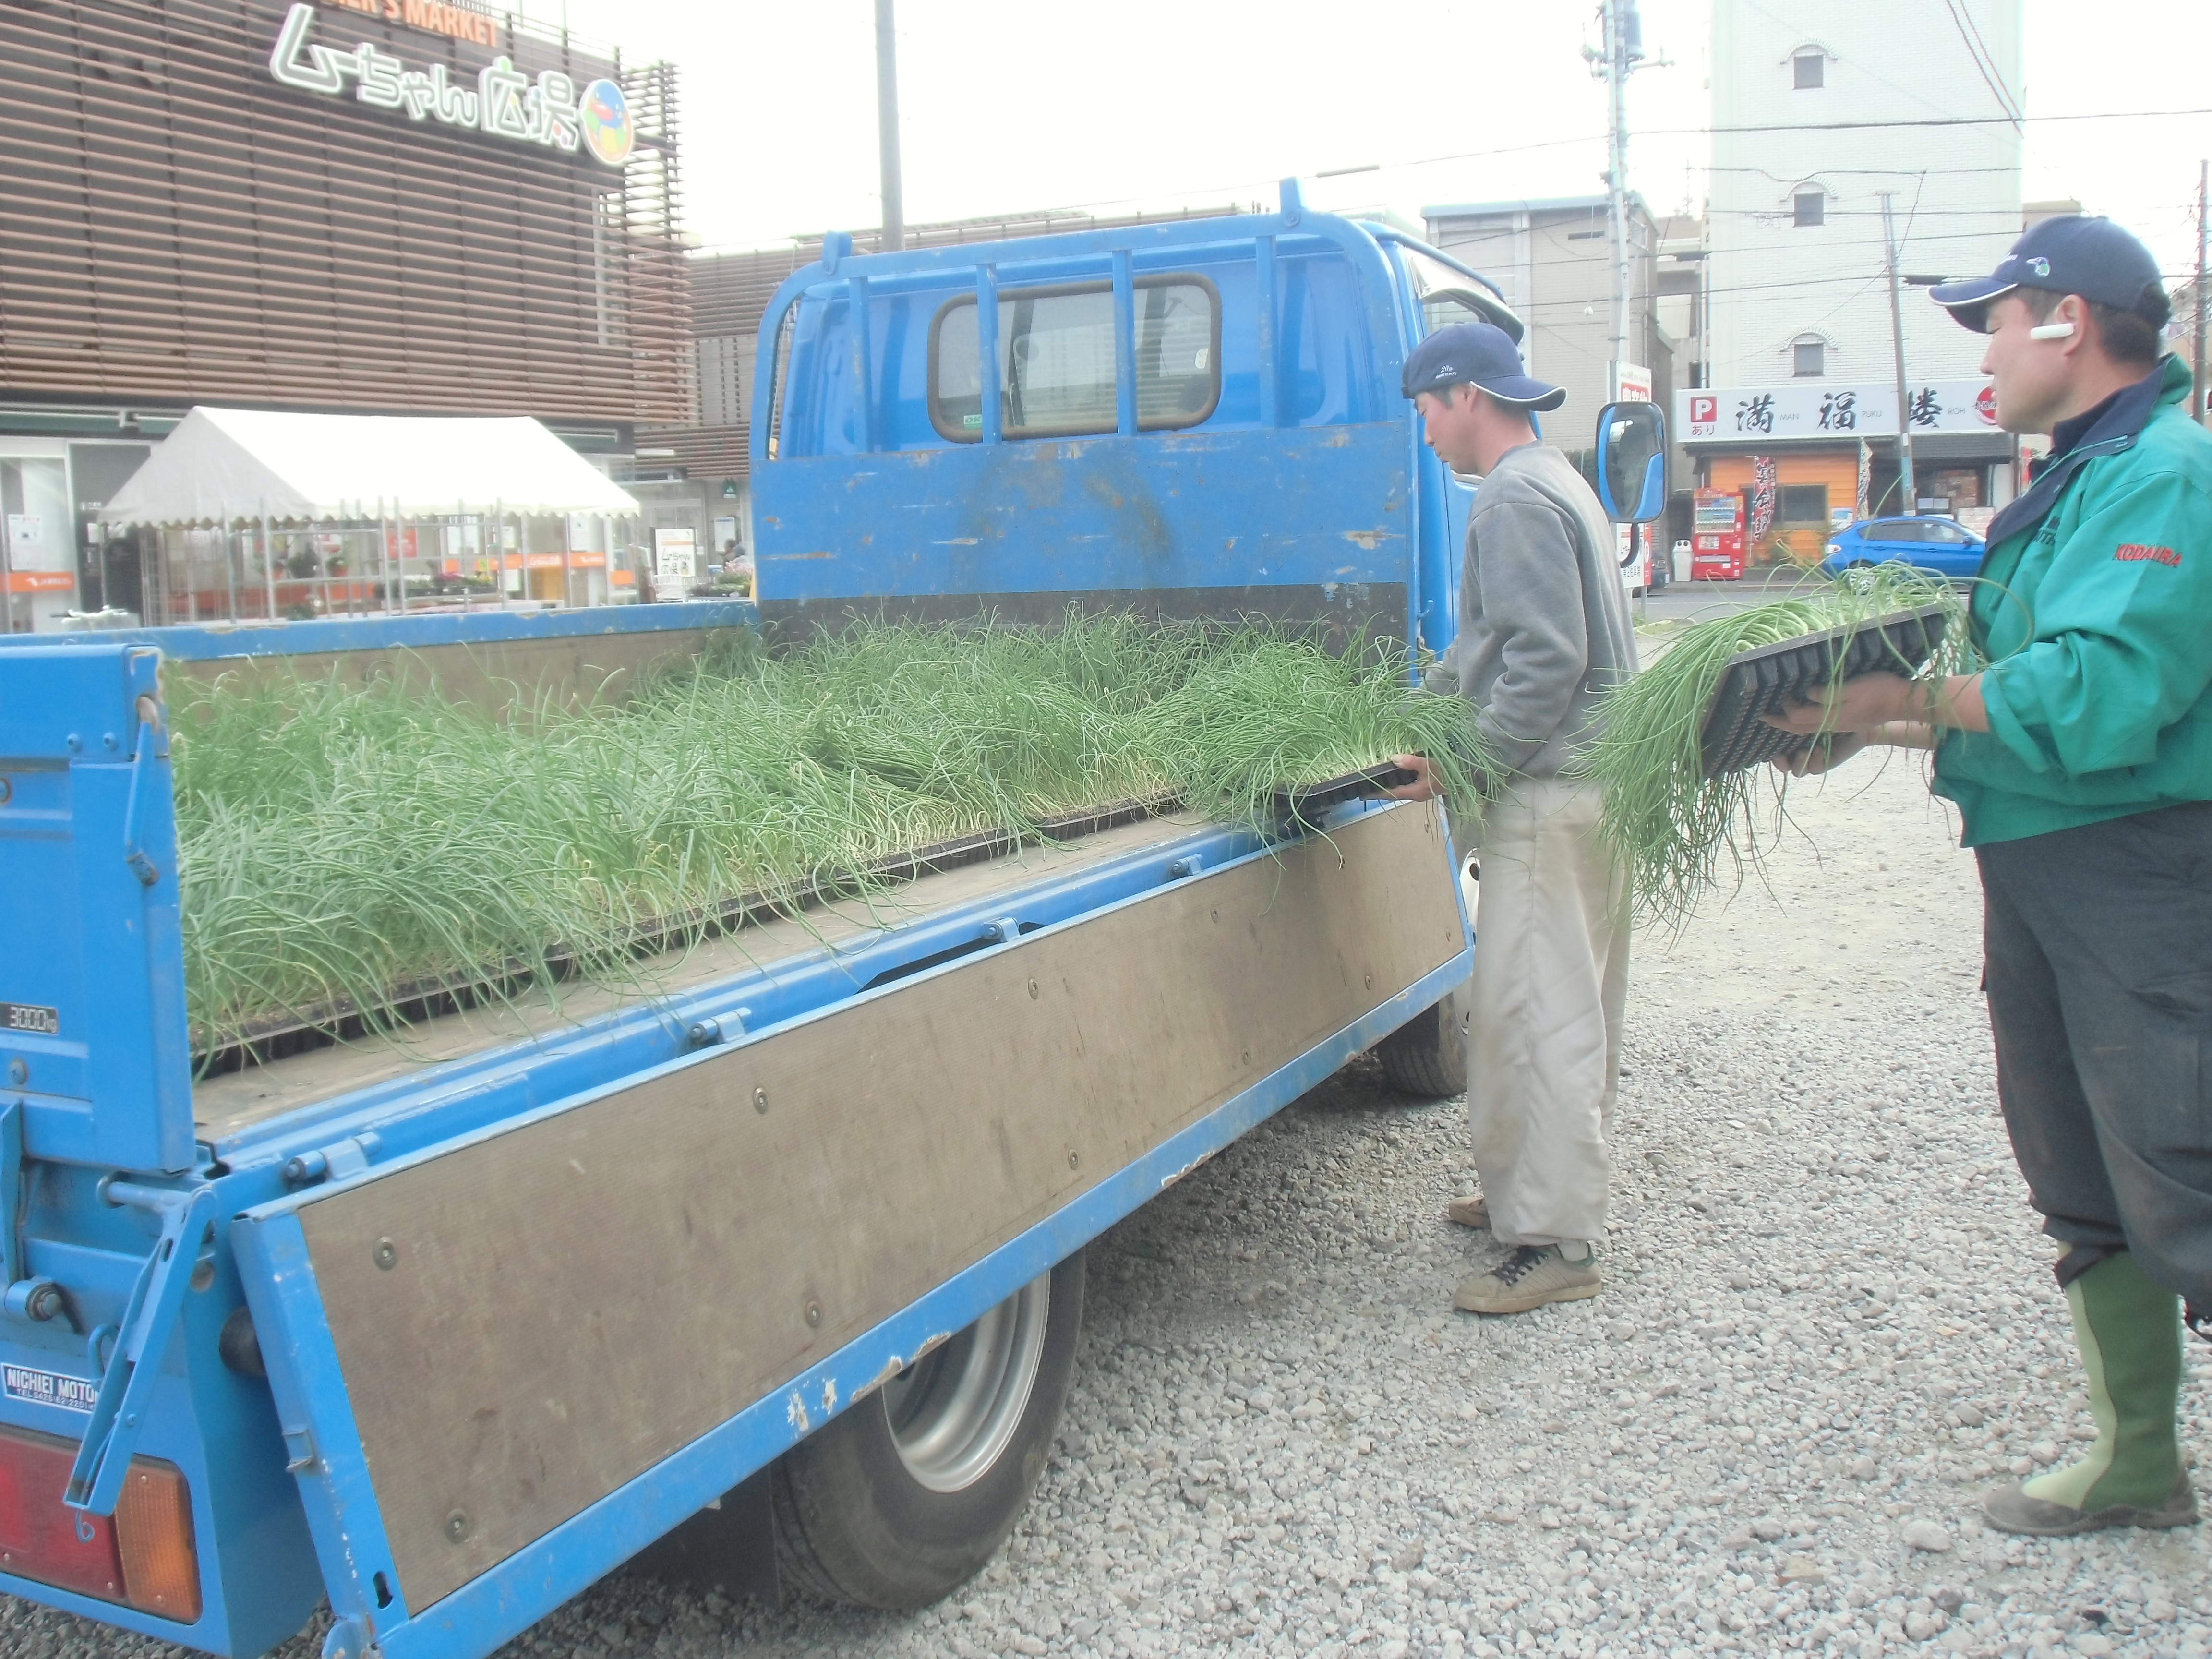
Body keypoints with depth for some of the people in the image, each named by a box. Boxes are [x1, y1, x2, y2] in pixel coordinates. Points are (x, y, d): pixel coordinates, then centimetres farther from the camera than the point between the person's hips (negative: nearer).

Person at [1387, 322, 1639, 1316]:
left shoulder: (1516, 500, -14)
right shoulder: (1553, 483, 20)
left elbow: (1547, 659, -22)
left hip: (1548, 794, -11)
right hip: (1589, 781, 11)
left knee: (1537, 1012, -8)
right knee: (1569, 1005, 16)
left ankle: (1556, 1244, -3)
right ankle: (1531, 1194, 28)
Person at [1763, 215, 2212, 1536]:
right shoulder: (2081, 477, 17)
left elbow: (2098, 698, -26)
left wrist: (1909, 698, -16)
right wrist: (1875, 732, 12)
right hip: (2037, 874, 10)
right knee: (2085, 1189, 16)